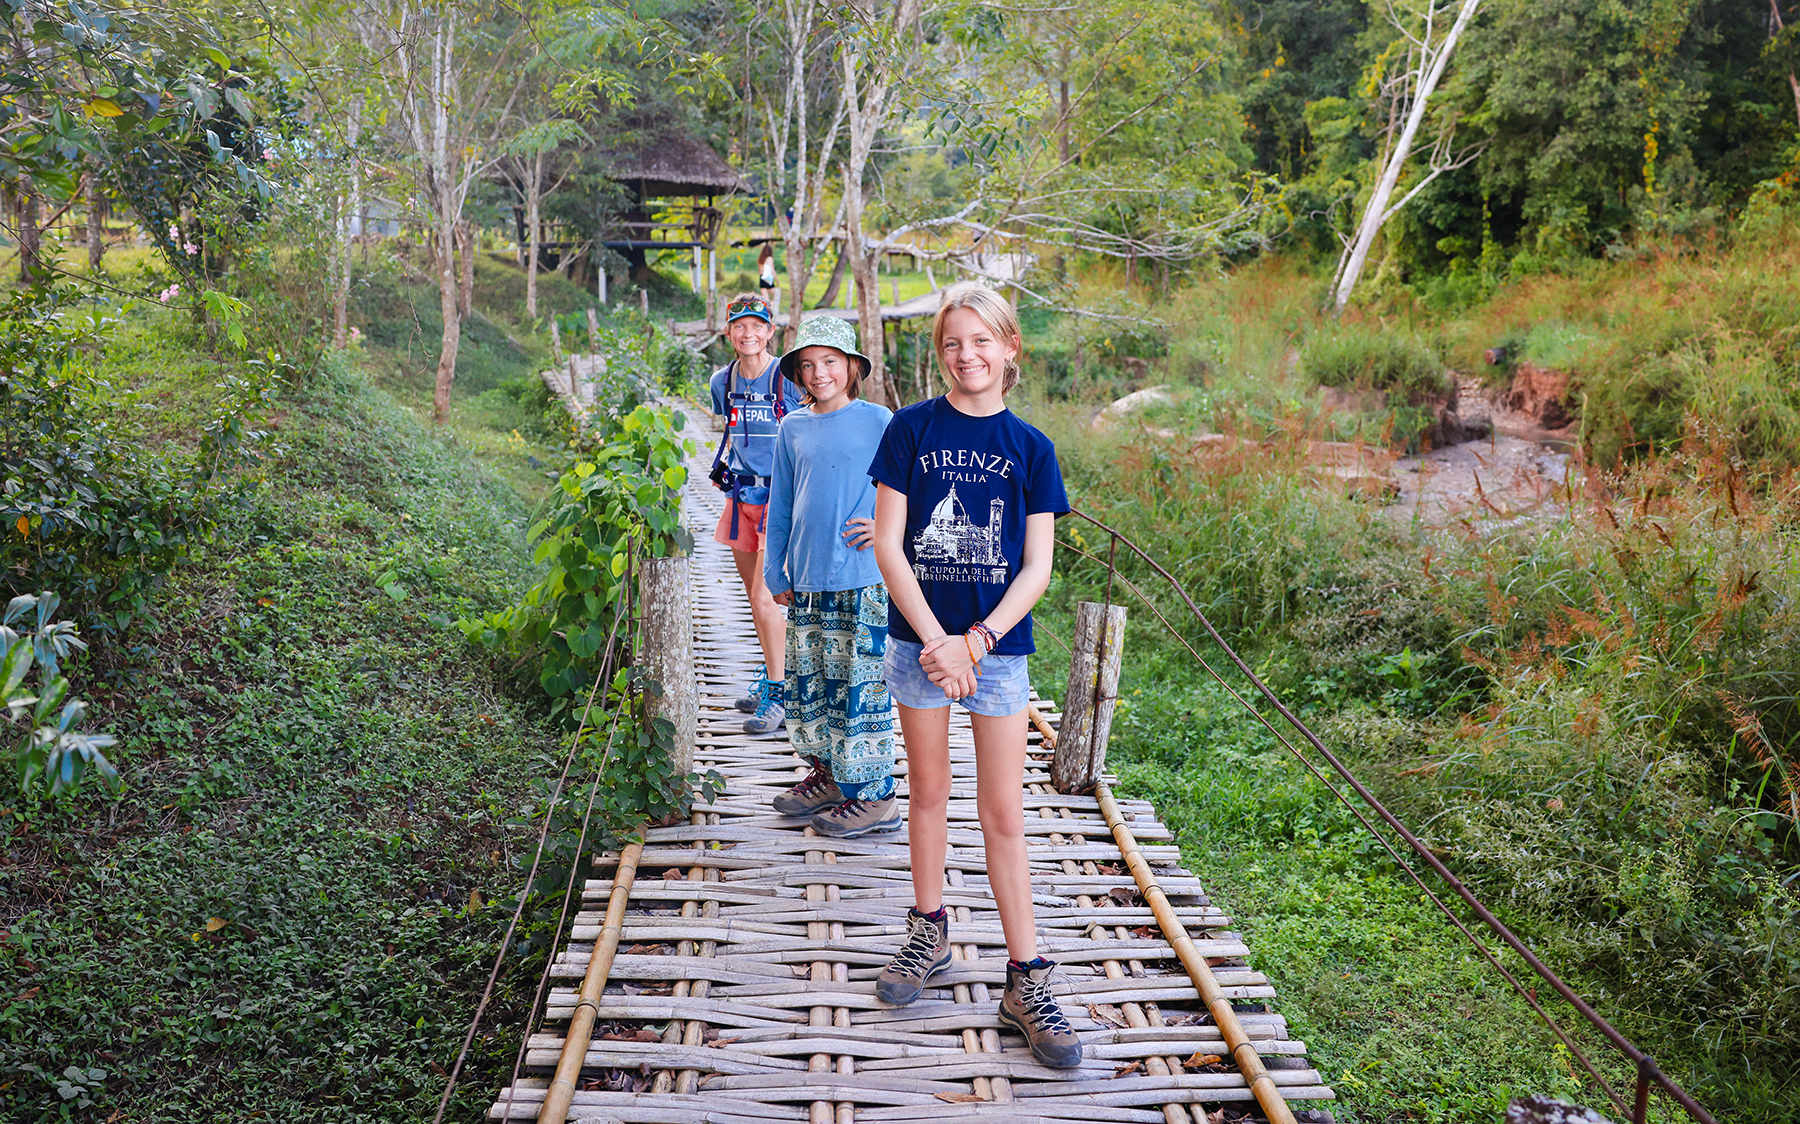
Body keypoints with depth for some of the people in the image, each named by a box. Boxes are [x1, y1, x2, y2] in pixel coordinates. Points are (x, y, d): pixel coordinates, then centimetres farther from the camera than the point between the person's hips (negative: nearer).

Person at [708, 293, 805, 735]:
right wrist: (721, 464, 13)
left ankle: (777, 695, -3)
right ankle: (771, 674, 30)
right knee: (754, 596, 14)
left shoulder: (789, 378, -10)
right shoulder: (723, 380, 7)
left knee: (764, 598, -11)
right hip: (741, 495, 6)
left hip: (780, 495, -6)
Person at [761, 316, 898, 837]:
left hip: (862, 579, -5)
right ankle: (828, 775, 29)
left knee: (859, 684, -3)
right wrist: (775, 571, 13)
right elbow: (780, 506, 15)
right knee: (808, 681, 12)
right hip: (808, 580, 5)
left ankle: (874, 797, 6)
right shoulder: (793, 428, 10)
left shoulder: (878, 421, -2)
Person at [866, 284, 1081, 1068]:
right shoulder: (910, 429, -1)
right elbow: (888, 544, -5)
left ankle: (1025, 981, 9)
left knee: (1004, 813, 2)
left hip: (999, 646, 0)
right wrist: (937, 640, -13)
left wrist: (976, 641, -14)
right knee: (929, 793, 13)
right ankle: (930, 932, 32)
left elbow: (1037, 568, -2)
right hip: (920, 640, 0)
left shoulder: (1029, 448, 1)